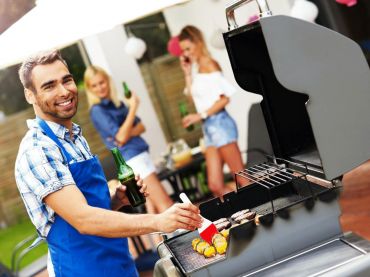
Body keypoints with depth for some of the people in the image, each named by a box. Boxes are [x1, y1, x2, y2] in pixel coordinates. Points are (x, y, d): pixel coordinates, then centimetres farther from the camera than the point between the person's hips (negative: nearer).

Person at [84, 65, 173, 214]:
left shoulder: (118, 104, 16)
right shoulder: (97, 110, -7)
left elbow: (141, 126, 12)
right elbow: (121, 137, -15)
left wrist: (129, 133, -10)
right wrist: (133, 108, -14)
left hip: (141, 154, 8)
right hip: (131, 159, -8)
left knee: (154, 206, 7)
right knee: (165, 205, -12)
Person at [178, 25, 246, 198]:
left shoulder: (208, 64, -9)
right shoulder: (196, 67, 15)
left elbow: (225, 98, -14)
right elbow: (194, 98, 14)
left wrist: (200, 116, -16)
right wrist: (187, 73, 9)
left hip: (219, 123, -8)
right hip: (208, 128, 8)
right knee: (215, 185, 3)